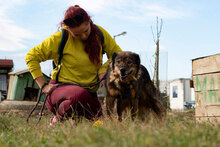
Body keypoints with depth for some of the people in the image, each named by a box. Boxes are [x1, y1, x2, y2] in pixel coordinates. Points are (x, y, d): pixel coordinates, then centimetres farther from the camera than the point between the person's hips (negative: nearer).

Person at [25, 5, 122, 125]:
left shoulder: (99, 33, -1)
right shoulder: (59, 38, -11)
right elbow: (31, 57, -4)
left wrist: (103, 70, -11)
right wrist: (43, 86, -11)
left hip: (89, 91, 5)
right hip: (62, 87, -5)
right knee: (80, 95, -39)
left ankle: (75, 116, 20)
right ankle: (57, 119, -9)